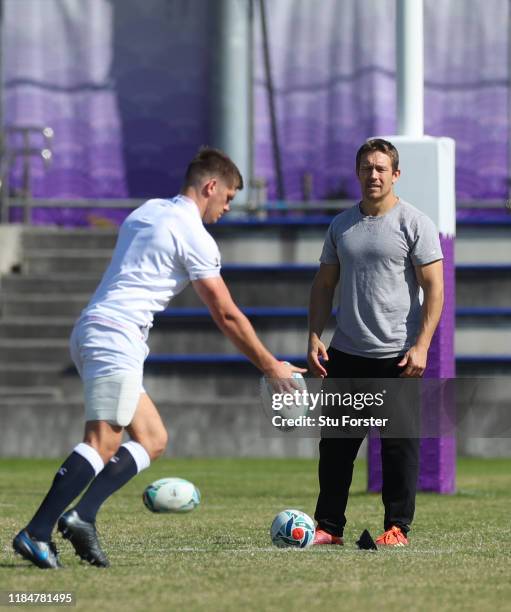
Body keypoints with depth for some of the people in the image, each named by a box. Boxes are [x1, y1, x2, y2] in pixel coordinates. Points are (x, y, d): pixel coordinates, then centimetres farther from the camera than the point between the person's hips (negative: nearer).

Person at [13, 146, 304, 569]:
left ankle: (82, 516, -5)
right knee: (103, 443, -16)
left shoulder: (147, 212, 20)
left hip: (91, 331, 10)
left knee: (152, 439, 9)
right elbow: (227, 315, -4)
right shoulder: (193, 236, -6)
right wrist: (270, 367, 5)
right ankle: (37, 532, -24)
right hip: (116, 339, -10)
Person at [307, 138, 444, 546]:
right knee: (335, 444, 6)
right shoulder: (342, 225, 12)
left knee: (399, 444, -2)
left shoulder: (415, 223, -3)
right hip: (346, 355, 5)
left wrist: (421, 346, -15)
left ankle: (397, 528, 5)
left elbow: (434, 288, -7)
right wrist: (315, 337, 5)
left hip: (398, 357, -5)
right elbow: (324, 286, 17)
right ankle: (329, 527, 14)